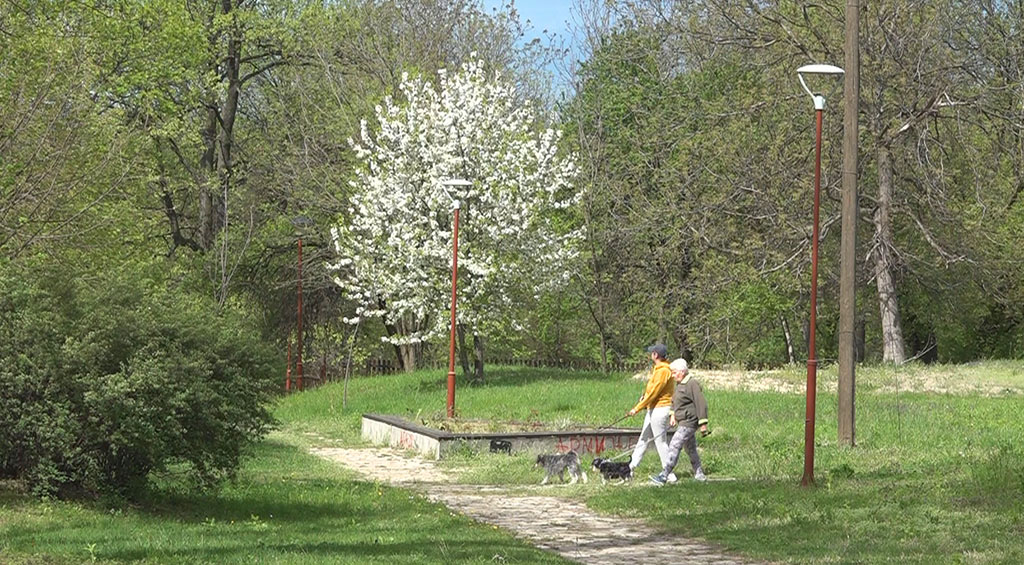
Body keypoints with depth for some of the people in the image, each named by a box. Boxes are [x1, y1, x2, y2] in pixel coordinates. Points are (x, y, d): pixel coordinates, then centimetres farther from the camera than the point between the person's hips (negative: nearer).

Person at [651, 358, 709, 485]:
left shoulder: (692, 384, -15)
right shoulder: (679, 384, 14)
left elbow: (701, 404, -17)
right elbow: (674, 402, 26)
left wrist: (703, 423, -18)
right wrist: (673, 414, 10)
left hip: (689, 422, -10)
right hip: (683, 422, 10)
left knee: (674, 446, -14)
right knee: (691, 449, 17)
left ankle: (664, 475, -17)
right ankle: (699, 474, 26)